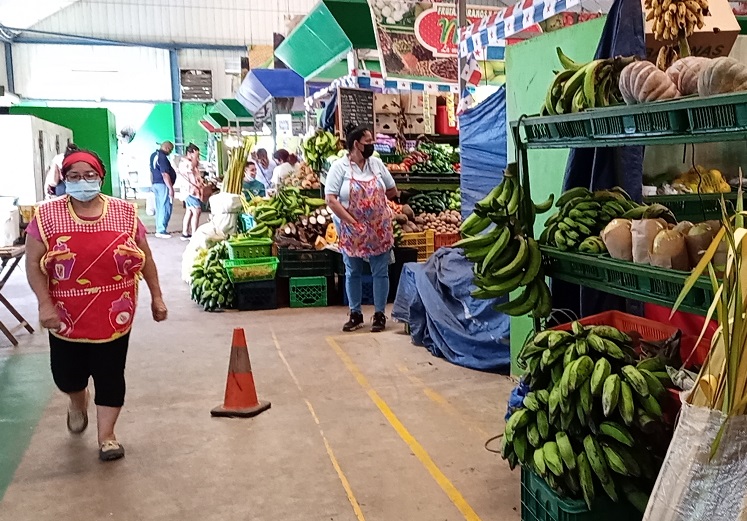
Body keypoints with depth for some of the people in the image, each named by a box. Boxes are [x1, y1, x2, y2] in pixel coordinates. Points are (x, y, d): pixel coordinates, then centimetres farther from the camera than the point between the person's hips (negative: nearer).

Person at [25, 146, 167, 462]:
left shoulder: (124, 213, -2)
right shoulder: (47, 215, -6)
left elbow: (145, 257, 6)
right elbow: (33, 264, -3)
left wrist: (156, 296, 6)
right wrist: (45, 304, -12)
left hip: (113, 314, 0)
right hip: (67, 315, 0)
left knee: (110, 374, 4)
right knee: (66, 374, 10)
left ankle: (106, 436, 21)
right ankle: (78, 402, 46)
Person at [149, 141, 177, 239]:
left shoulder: (153, 155, 14)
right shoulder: (162, 157, -17)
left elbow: (152, 172, 20)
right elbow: (165, 174, -21)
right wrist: (171, 188, -19)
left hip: (156, 184, 10)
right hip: (163, 185, -10)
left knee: (159, 208, 13)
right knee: (165, 208, -6)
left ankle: (159, 229, 16)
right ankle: (161, 231, -7)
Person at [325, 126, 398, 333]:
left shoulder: (376, 163, 3)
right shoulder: (339, 166, -8)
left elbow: (392, 191, 13)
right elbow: (331, 200, -16)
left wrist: (375, 198, 5)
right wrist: (353, 223, -20)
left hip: (379, 229, 2)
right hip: (351, 230, -2)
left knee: (380, 272, 5)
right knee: (352, 273, 9)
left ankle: (380, 314, 16)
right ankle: (355, 314, 22)